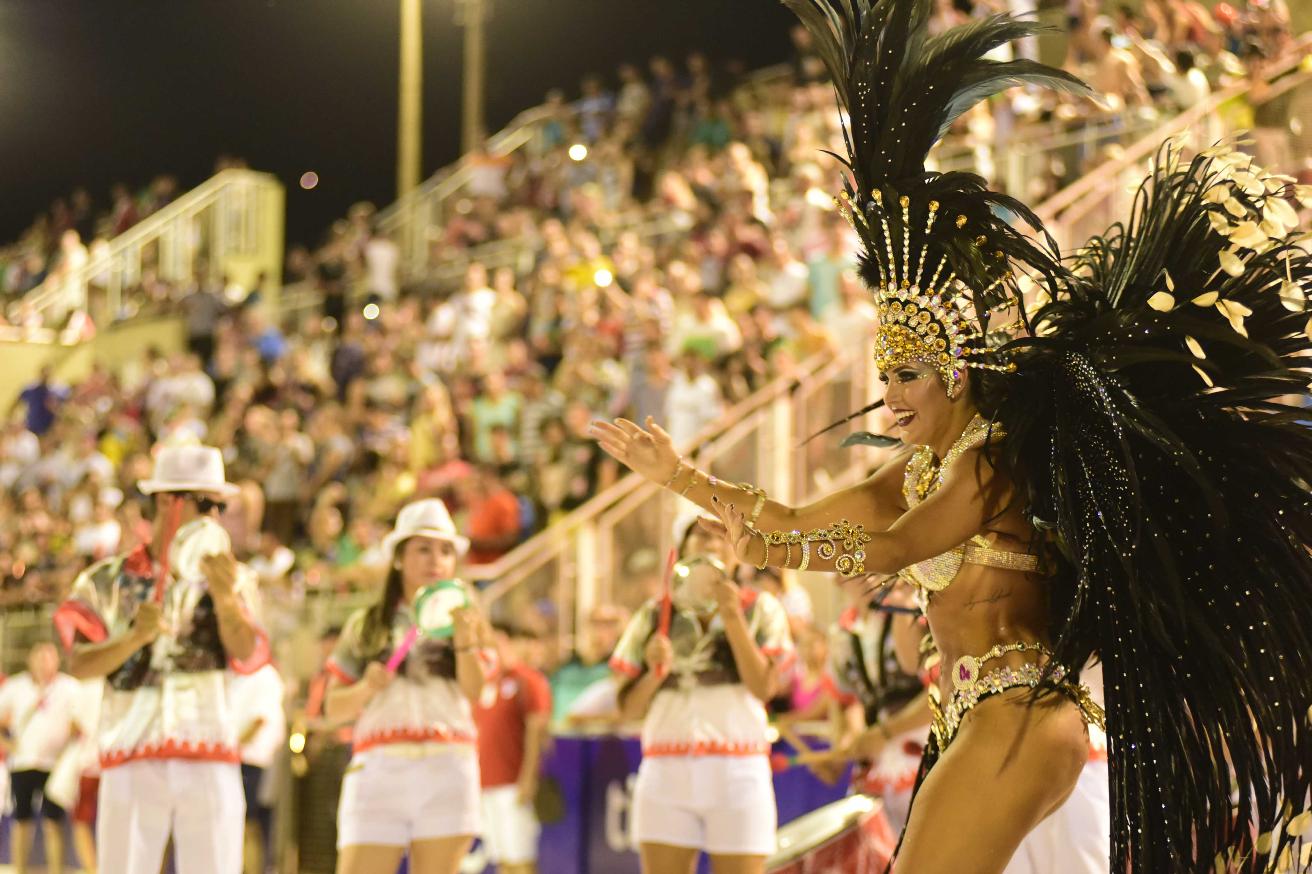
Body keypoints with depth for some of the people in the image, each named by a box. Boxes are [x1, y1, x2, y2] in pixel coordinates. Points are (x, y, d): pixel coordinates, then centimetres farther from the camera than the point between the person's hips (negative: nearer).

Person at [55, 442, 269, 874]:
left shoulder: (233, 579, 10)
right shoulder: (107, 579, 8)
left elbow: (247, 656, -6)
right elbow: (79, 664, -2)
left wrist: (224, 597, -24)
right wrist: (136, 637, -19)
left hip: (210, 764, 1)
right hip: (131, 761, -1)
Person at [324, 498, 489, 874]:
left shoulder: (463, 619, 14)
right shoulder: (366, 625, 14)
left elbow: (474, 691, -3)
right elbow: (333, 707, 12)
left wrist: (465, 640, -19)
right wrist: (366, 688, -8)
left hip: (447, 769, 0)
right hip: (379, 768, 0)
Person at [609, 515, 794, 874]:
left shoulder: (761, 609, 8)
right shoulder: (654, 615, 12)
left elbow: (764, 687, -7)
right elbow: (629, 709, 9)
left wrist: (732, 616, -11)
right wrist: (655, 672, -9)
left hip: (737, 774, -2)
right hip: (666, 773, 2)